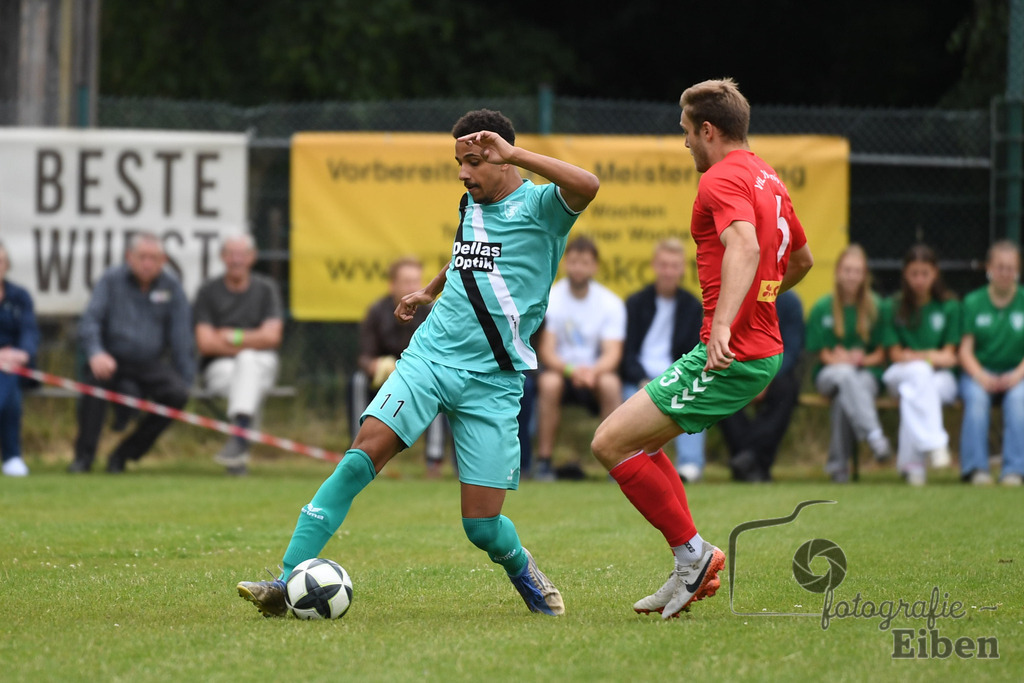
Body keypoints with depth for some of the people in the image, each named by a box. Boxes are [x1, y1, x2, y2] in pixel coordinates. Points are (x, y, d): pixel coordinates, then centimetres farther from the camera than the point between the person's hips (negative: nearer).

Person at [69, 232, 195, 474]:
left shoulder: (171, 287, 5)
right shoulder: (112, 280, 1)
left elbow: (181, 337, 5)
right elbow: (89, 322, -8)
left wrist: (186, 379, -3)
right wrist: (96, 353, -28)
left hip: (150, 365, 2)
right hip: (113, 360, -2)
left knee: (178, 394, -26)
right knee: (95, 375, -35)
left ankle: (124, 453, -10)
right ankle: (83, 456, -23)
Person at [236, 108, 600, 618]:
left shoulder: (539, 206, -6)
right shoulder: (472, 203, 14)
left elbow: (587, 186, -29)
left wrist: (512, 153, -28)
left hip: (493, 380, -4)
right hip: (430, 356, 4)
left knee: (482, 526, -5)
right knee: (362, 456, -18)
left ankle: (523, 571, 31)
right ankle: (288, 583, -21)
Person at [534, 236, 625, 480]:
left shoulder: (611, 303, -3)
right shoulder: (550, 298, -6)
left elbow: (612, 353, -12)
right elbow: (546, 350, -13)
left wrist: (593, 371, -34)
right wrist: (570, 369, -33)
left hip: (596, 371, 1)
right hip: (560, 369, -1)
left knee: (611, 384, -32)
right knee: (549, 382, -34)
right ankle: (544, 461, -27)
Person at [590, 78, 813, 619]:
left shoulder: (723, 180, -13)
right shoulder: (767, 180, 17)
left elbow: (744, 248, -32)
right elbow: (801, 259, 31)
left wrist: (723, 324, -45)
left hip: (730, 357, -10)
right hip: (763, 348, 10)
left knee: (611, 443, -9)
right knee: (638, 442, 19)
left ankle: (692, 552, -4)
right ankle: (691, 569, 13)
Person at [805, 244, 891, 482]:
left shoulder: (876, 308, 5)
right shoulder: (822, 308, 4)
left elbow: (880, 355, 6)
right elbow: (823, 355, 2)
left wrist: (862, 360, -15)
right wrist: (841, 360, -19)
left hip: (867, 374, 0)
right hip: (829, 375, 0)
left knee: (844, 398, -37)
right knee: (845, 374, -39)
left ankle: (838, 463, -32)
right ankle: (874, 435, -59)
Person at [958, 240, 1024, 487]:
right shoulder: (973, 302, 6)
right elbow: (965, 350, 1)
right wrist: (981, 377, -17)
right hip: (978, 372, 0)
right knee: (976, 398, -32)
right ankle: (976, 468, -32)